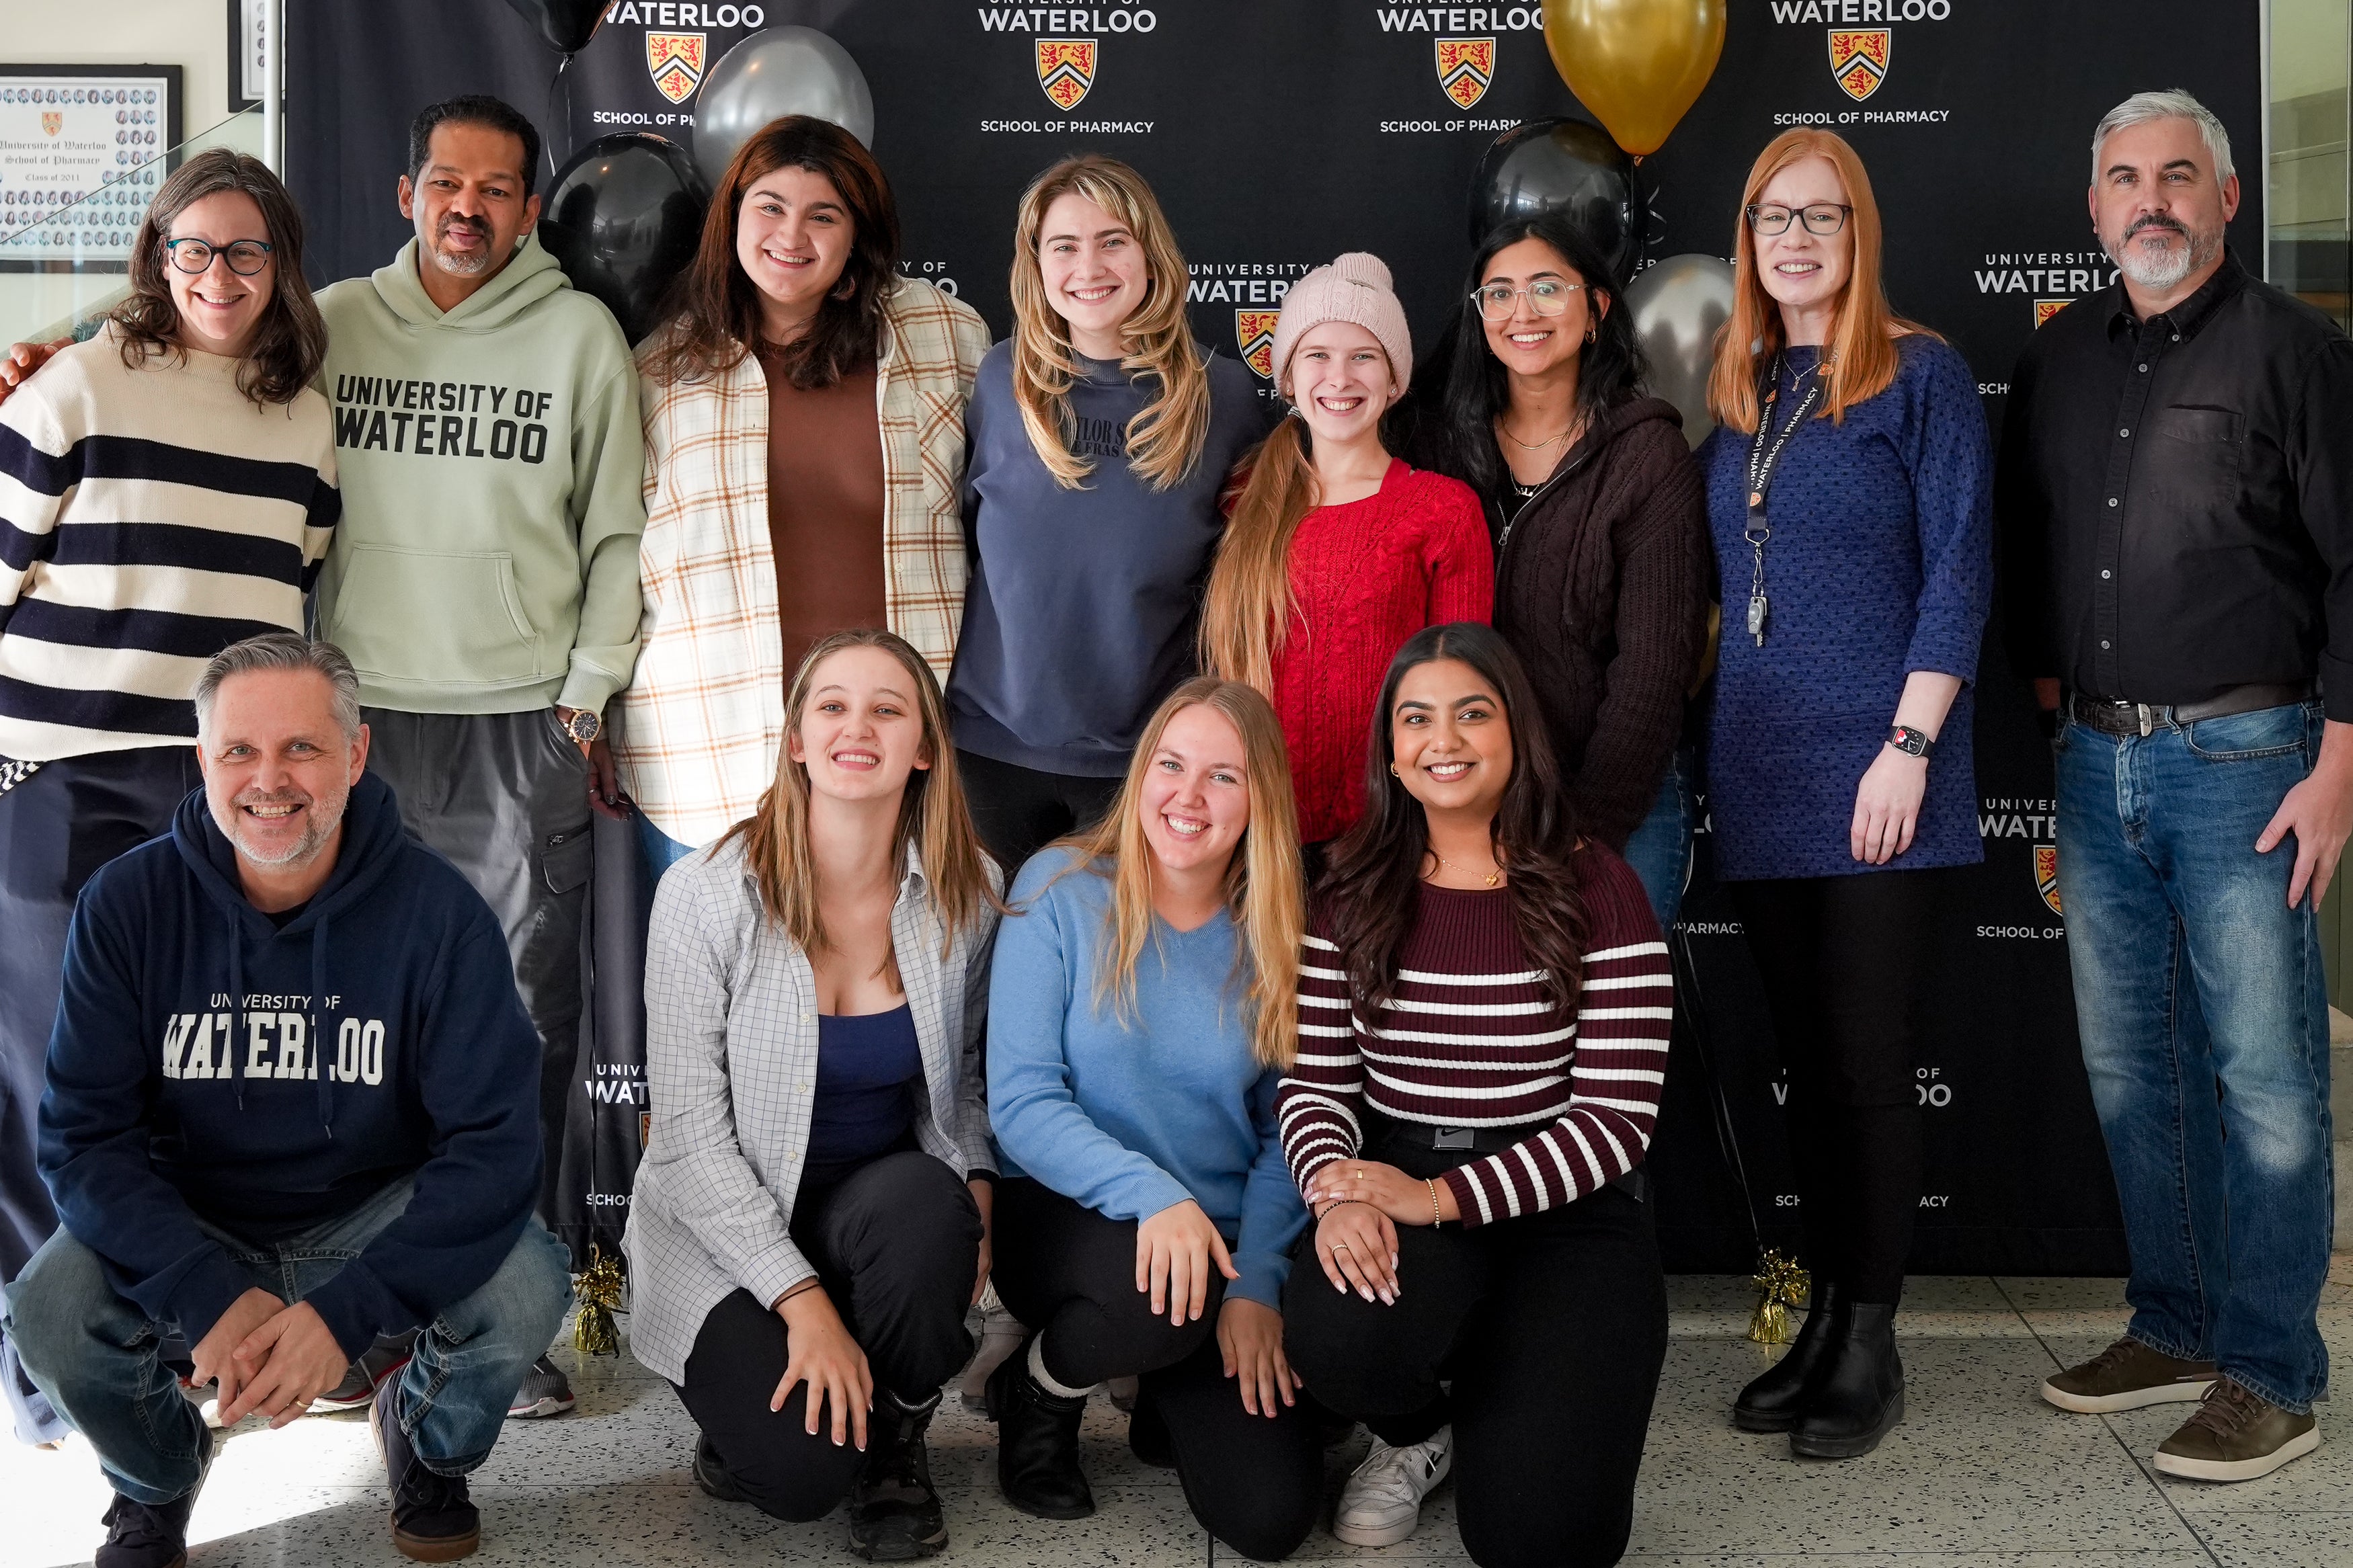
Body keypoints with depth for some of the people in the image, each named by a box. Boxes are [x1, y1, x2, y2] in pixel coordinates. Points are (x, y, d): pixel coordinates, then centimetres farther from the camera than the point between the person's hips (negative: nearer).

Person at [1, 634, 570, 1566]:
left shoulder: (436, 911, -16)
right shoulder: (127, 905, -12)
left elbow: (494, 1136, -20)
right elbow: (83, 1134, -14)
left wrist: (349, 1309, -33)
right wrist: (209, 1297, -31)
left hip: (376, 1216, -1)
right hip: (186, 1220, 1)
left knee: (525, 1294, -28)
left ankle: (429, 1441, 10)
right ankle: (158, 1472, 10)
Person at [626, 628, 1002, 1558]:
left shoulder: (966, 892, -5)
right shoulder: (707, 896, -16)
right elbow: (690, 1135, -14)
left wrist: (974, 1185, -11)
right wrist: (803, 1304, -21)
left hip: (882, 1204, 3)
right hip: (725, 1228, -3)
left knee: (926, 1205, -34)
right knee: (800, 1469, -26)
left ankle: (896, 1437, -4)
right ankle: (747, 1398, 13)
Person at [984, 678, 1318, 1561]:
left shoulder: (1274, 937, 1)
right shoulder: (1063, 892, -8)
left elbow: (1283, 1138, 2)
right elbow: (1021, 1103, -13)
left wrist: (1257, 1283, -12)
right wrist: (1153, 1194, -27)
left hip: (1225, 1243, 2)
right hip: (1063, 1216, -2)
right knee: (1162, 1290, -38)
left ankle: (1173, 1401, 21)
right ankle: (1038, 1392, -2)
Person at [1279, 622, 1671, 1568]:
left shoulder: (1595, 892, -6)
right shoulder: (1353, 897, 5)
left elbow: (1617, 1116, -11)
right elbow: (1313, 1083, 2)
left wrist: (1441, 1196, -20)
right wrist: (1335, 1189, -21)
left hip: (1564, 1212, -2)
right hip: (1395, 1197, 2)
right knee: (1336, 1331, -35)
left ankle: (1509, 1410, 21)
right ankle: (1417, 1432, 6)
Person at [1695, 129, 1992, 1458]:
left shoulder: (1921, 374, -3)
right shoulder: (1736, 391, 13)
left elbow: (1959, 571, -8)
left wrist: (1910, 744, -16)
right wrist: (1720, 736, 9)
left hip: (1875, 775, -5)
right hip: (1762, 774, 5)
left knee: (1869, 1063, -1)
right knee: (1805, 1059, 11)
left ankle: (1874, 1346, 10)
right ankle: (1826, 1316, 21)